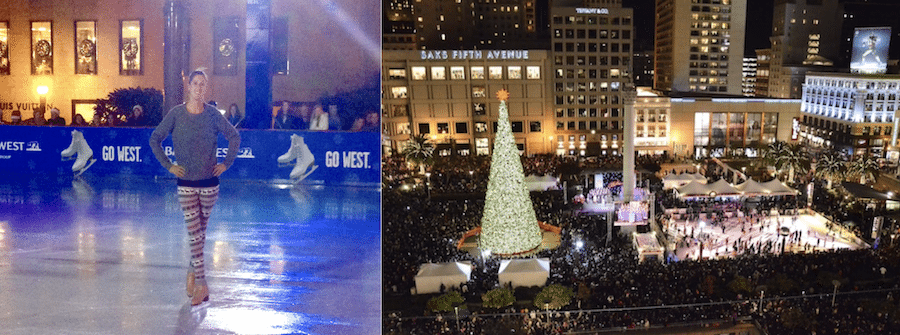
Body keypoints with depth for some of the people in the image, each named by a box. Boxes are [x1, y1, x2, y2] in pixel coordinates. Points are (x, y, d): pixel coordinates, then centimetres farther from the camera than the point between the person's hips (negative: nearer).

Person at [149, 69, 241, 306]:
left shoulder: (213, 114, -2)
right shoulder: (176, 114, -4)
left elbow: (234, 137, 9)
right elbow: (155, 139, 4)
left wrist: (226, 163, 3)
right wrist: (168, 165, -2)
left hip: (209, 181, 1)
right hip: (186, 183, -1)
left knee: (201, 231, 11)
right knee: (194, 233, -5)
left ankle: (193, 271, 33)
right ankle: (201, 285, -1)